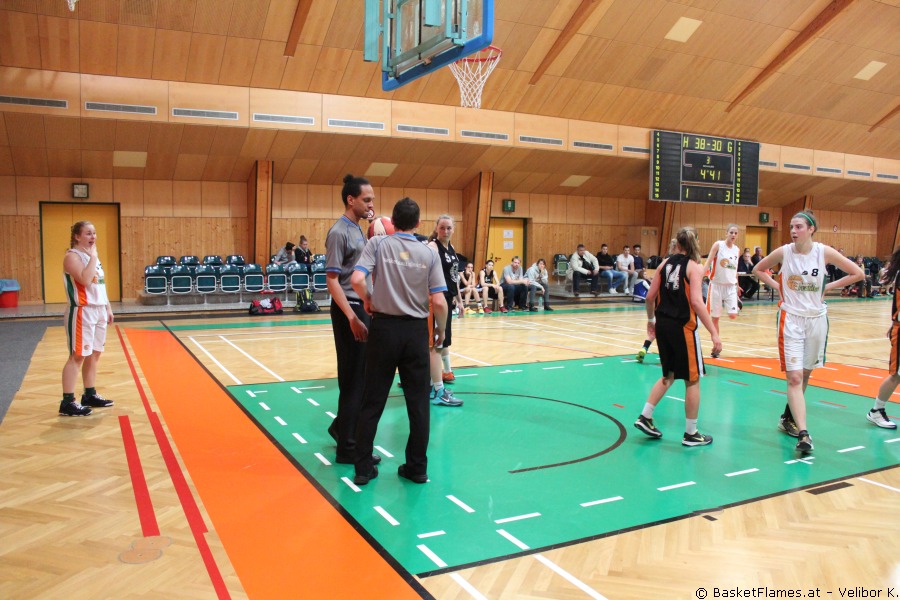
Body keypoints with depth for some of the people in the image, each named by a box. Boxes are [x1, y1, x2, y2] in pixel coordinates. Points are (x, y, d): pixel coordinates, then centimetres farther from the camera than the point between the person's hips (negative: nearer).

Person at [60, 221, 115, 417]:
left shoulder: (92, 256, 16)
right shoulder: (72, 256, -11)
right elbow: (85, 280, -27)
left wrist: (108, 307, 18)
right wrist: (93, 257, -19)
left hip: (98, 310, 9)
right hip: (82, 312, -9)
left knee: (94, 354, 13)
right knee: (78, 356, -7)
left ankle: (90, 395, 24)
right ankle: (67, 402, -2)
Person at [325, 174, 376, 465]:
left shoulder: (358, 230, 13)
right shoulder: (339, 232, -13)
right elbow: (332, 280, -18)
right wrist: (352, 318, -25)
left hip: (361, 307, 9)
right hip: (348, 309, -9)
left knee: (362, 375, 16)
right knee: (353, 378, -3)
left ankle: (342, 426, 33)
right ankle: (347, 447, 7)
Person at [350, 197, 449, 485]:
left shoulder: (378, 243, -3)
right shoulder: (429, 253, -1)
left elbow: (357, 280, -17)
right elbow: (439, 301, -7)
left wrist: (368, 300, 2)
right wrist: (441, 331, 9)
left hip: (384, 327, 0)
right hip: (416, 331, 1)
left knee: (373, 402, 8)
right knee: (418, 402, 10)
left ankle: (363, 468, 15)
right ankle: (417, 468, 18)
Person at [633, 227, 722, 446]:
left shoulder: (665, 263, 7)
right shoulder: (694, 267, -8)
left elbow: (650, 296, 6)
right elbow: (696, 302, -19)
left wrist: (651, 320, 22)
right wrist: (714, 333, -19)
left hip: (663, 325, 6)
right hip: (683, 327, -5)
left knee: (668, 375, 22)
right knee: (692, 380, 8)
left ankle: (645, 417, 19)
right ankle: (691, 434, 15)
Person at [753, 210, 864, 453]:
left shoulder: (824, 252, -6)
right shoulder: (784, 252, -6)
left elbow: (857, 273, 2)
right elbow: (758, 269, 11)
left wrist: (829, 286, -4)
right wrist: (777, 286, -1)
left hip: (816, 319, 2)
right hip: (791, 318, -2)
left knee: (805, 374, 14)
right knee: (794, 377, -11)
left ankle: (789, 417, 34)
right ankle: (803, 433, -13)